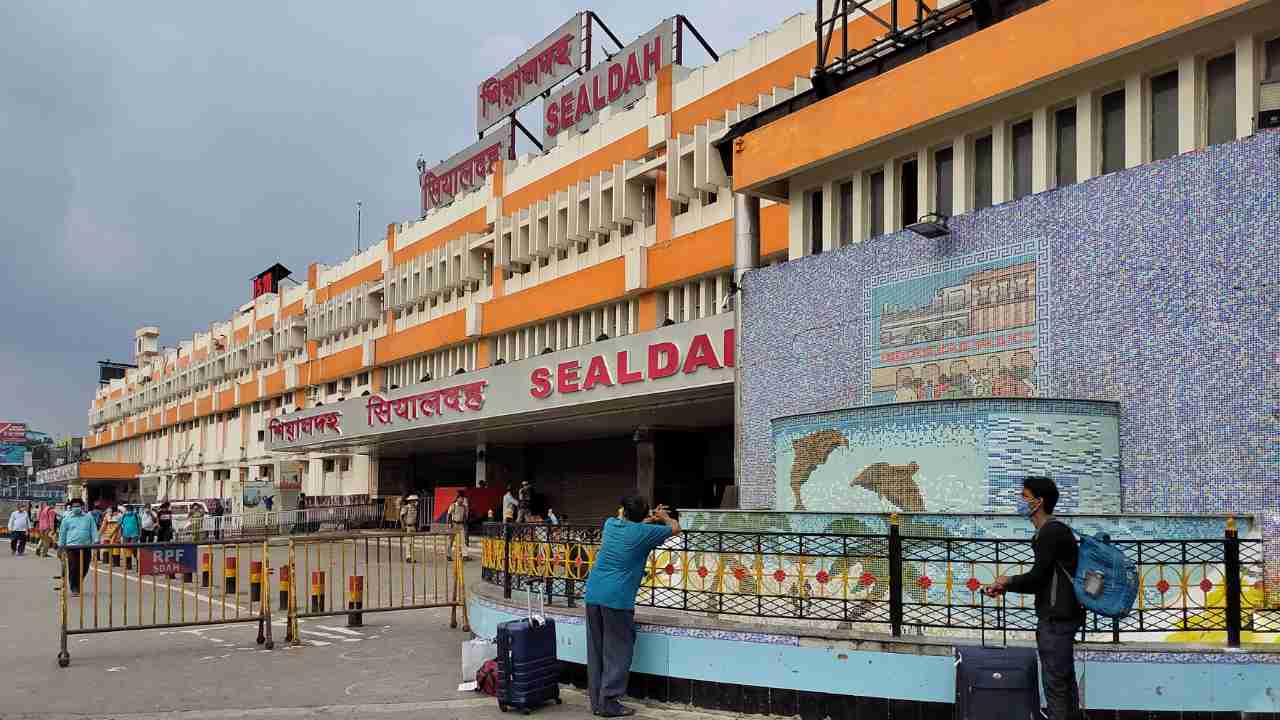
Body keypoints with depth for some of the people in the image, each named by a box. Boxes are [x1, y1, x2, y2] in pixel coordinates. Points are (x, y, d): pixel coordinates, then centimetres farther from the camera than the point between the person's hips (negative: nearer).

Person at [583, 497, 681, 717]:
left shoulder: (611, 524, 10)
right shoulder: (643, 533, -5)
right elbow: (675, 528, 9)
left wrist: (649, 520, 35)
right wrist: (664, 517, 28)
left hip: (593, 594, 6)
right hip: (617, 598, -6)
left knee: (596, 651, 12)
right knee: (617, 652, 2)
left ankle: (596, 702, 18)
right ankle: (609, 703, 1)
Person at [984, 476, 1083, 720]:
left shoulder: (1052, 531, -14)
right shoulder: (1050, 531, 17)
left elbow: (1038, 577, -16)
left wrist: (1007, 582, 0)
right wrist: (1006, 586, 8)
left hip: (1057, 618, -10)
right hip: (1058, 616, 10)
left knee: (1055, 683, -7)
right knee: (1065, 681, 14)